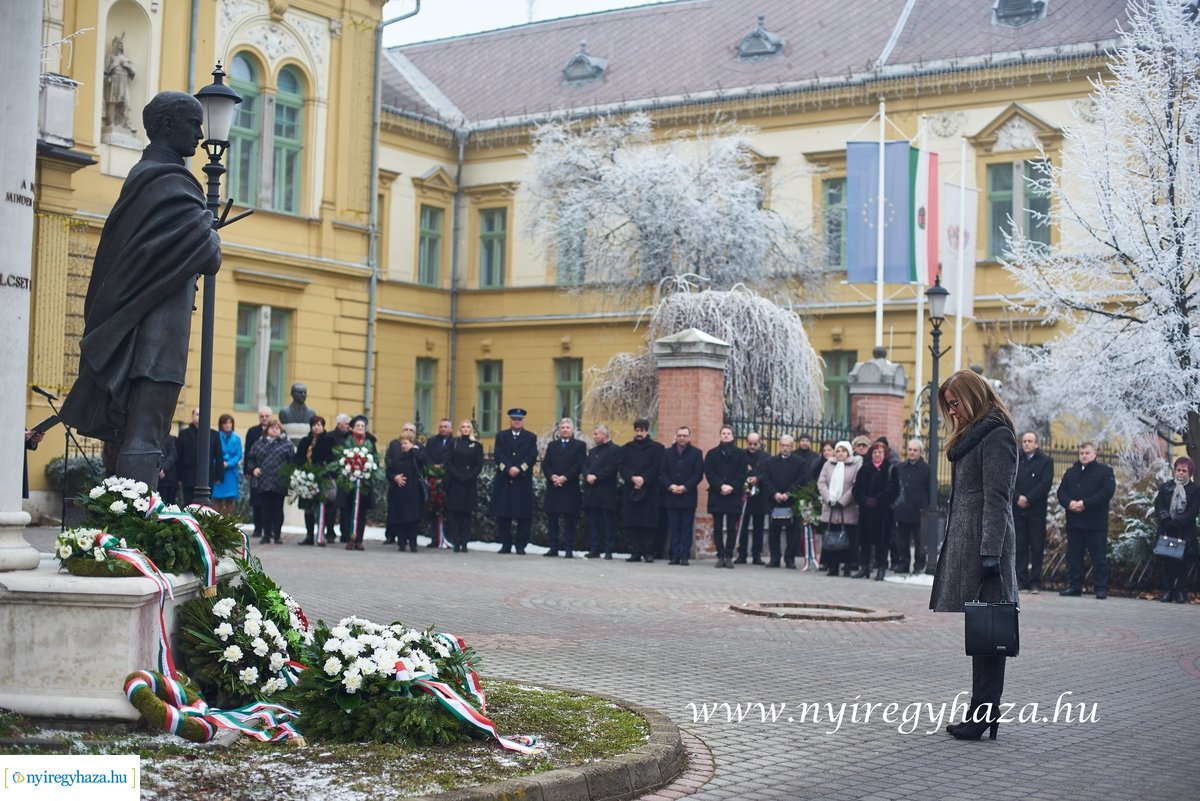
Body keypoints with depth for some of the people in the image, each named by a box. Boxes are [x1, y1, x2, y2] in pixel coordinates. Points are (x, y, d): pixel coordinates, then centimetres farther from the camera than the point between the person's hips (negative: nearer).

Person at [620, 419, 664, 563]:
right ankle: (634, 552, 3)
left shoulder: (657, 448, 6)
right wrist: (633, 478, -12)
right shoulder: (626, 448, 15)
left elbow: (656, 468, -3)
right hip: (630, 490, 3)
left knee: (648, 523, -5)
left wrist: (643, 479, -14)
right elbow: (622, 467, 5)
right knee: (631, 523, -1)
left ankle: (648, 552, 0)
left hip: (649, 490, -3)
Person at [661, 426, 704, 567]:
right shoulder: (667, 453, 12)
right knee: (673, 527, 2)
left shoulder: (696, 453, 4)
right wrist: (670, 486, -11)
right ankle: (675, 555, 4)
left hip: (688, 496, -2)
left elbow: (698, 474, -3)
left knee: (687, 528, -1)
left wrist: (685, 487, -13)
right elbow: (662, 473, 6)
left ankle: (685, 555, 2)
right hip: (671, 496, 2)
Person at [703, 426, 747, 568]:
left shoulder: (740, 454, 8)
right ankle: (720, 556, 6)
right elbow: (708, 473, 0)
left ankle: (729, 557, 3)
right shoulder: (712, 454, 9)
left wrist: (731, 487, -12)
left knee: (732, 528, -1)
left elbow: (742, 474, 1)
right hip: (716, 496, 1)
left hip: (734, 495, -1)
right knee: (718, 528, 2)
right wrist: (721, 486, -13)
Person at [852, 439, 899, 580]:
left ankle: (881, 568, 3)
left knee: (881, 539, -3)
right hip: (865, 509, 4)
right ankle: (864, 567, 12)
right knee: (864, 538, 5)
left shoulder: (890, 469, 2)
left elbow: (893, 489, -7)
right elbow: (857, 488, 6)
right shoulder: (864, 468, 12)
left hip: (883, 510, -4)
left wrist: (877, 500, -15)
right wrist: (865, 500, -11)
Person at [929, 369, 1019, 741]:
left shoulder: (996, 437, -9)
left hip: (982, 545, -10)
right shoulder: (972, 436, 22)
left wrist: (990, 554, -21)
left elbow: (995, 499, -16)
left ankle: (984, 715, -6)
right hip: (964, 543, 10)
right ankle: (980, 713, 9)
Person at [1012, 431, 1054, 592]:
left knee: (1037, 547, -2)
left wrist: (1028, 499, -14)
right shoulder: (1015, 461, 13)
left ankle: (1035, 582, 0)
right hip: (1017, 509, 2)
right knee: (1020, 546, 1)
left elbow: (1045, 484, -7)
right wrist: (1017, 498, -11)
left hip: (1037, 509, -2)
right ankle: (1021, 580, 4)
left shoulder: (1046, 461, 4)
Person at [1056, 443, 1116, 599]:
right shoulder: (1070, 473, 19)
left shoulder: (1105, 471, 4)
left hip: (1096, 522, -5)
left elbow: (1107, 492, -10)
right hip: (1074, 522, 5)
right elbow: (1061, 492, 11)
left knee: (1099, 555, -5)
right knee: (1073, 555, 6)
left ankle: (1101, 588, -2)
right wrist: (1069, 503, -12)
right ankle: (1075, 585, 12)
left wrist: (1085, 503, -17)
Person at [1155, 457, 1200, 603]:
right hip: (1167, 530, 2)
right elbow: (1158, 506, 2)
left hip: (1186, 532, -2)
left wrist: (1177, 522, -17)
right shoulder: (1166, 488, 11)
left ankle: (1181, 591, 5)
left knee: (1184, 562, -2)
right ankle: (1167, 591, 7)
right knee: (1167, 561, 1)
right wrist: (1166, 519, -16)